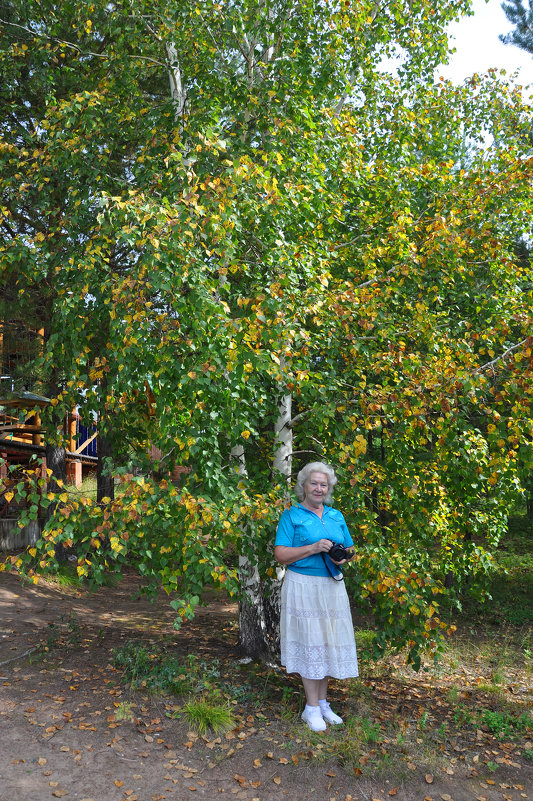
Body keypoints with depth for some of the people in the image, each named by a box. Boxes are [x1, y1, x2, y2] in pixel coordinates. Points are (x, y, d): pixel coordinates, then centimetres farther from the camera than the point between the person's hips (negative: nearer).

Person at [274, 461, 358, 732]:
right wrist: (313, 548, -19)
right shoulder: (292, 516, -2)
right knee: (309, 642, -1)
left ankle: (323, 702, 22)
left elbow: (349, 547, 17)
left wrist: (344, 557, -6)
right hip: (303, 586, -5)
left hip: (332, 586, 5)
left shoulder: (336, 516, 13)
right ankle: (312, 707, 11)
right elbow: (280, 554, -9)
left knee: (328, 642, 8)